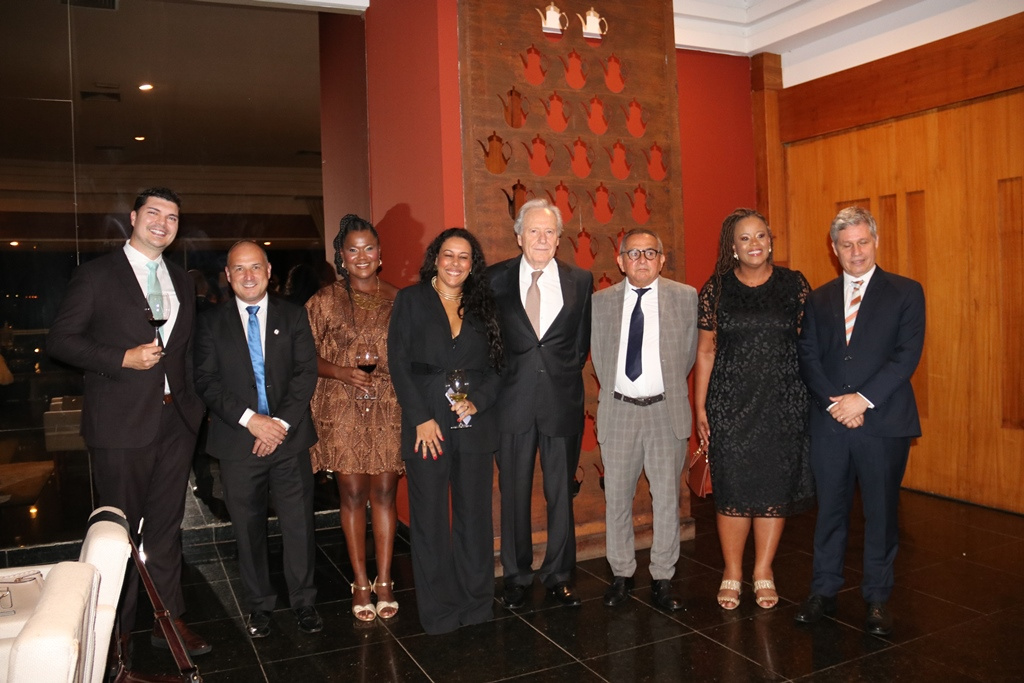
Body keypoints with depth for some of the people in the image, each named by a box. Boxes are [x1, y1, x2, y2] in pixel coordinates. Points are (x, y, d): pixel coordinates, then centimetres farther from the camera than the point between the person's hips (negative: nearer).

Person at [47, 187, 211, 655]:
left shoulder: (181, 281, 15)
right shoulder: (96, 275, -2)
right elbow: (60, 340, -6)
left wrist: (193, 402, 10)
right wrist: (123, 359, -17)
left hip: (176, 421, 5)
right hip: (122, 422, -4)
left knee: (167, 524, 11)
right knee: (120, 529, 7)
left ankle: (169, 621, 22)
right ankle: (117, 631, 22)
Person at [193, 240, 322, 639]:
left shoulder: (293, 316, 7)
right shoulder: (212, 323, 5)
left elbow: (306, 372, 0)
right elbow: (206, 381, -3)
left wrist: (282, 422, -11)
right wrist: (249, 419, -14)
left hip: (289, 439, 0)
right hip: (238, 441, 0)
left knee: (299, 525, 4)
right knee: (248, 530, 9)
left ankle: (304, 602, 20)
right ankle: (259, 606, 26)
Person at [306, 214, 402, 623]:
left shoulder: (398, 299, 6)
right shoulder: (326, 301, 3)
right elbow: (306, 356, 2)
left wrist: (395, 371, -7)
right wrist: (343, 372, -12)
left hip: (389, 409, 1)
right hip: (342, 410, -1)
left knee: (384, 493, 3)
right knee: (352, 495, 4)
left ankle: (384, 581, 14)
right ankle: (360, 583, 16)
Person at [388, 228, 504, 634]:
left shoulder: (482, 306, 10)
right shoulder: (411, 300, 3)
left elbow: (495, 366, 8)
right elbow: (399, 362, -3)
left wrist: (477, 402, -10)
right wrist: (421, 418, -9)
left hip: (475, 423, 2)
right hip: (427, 424, -2)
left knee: (475, 514, 10)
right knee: (430, 518, 5)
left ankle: (476, 602, 24)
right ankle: (437, 609, 18)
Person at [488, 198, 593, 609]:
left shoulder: (581, 281, 4)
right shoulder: (495, 279, 1)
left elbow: (582, 342, 10)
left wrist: (564, 375, 4)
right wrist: (503, 378, 3)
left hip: (562, 401, 1)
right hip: (513, 401, 0)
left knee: (561, 493, 9)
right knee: (514, 492, 8)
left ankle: (558, 575, 25)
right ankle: (516, 578, 24)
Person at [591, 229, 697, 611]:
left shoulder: (685, 297, 1)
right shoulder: (601, 302, 4)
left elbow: (690, 352, 7)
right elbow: (598, 356, 11)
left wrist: (669, 388, 10)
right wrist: (614, 392, 11)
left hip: (667, 411, -1)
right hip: (618, 411, 1)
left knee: (667, 500, 6)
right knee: (616, 498, 9)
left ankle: (662, 580, 19)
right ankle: (621, 575, 24)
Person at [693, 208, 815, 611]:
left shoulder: (794, 284, 4)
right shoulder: (716, 289, 3)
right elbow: (705, 351, 4)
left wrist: (814, 399, 0)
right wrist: (699, 408, 1)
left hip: (783, 402, 1)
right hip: (730, 403, -1)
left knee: (776, 487, 7)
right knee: (732, 489, 2)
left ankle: (764, 571, 24)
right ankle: (732, 572, 19)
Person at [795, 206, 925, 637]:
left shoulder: (906, 293, 3)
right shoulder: (819, 299, 11)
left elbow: (908, 355, -7)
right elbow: (808, 357, 4)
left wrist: (862, 399, -15)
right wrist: (835, 403, -10)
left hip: (885, 422, -2)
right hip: (829, 423, 2)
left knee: (881, 513, 7)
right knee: (830, 511, 10)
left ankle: (877, 599, 21)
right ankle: (823, 592, 23)